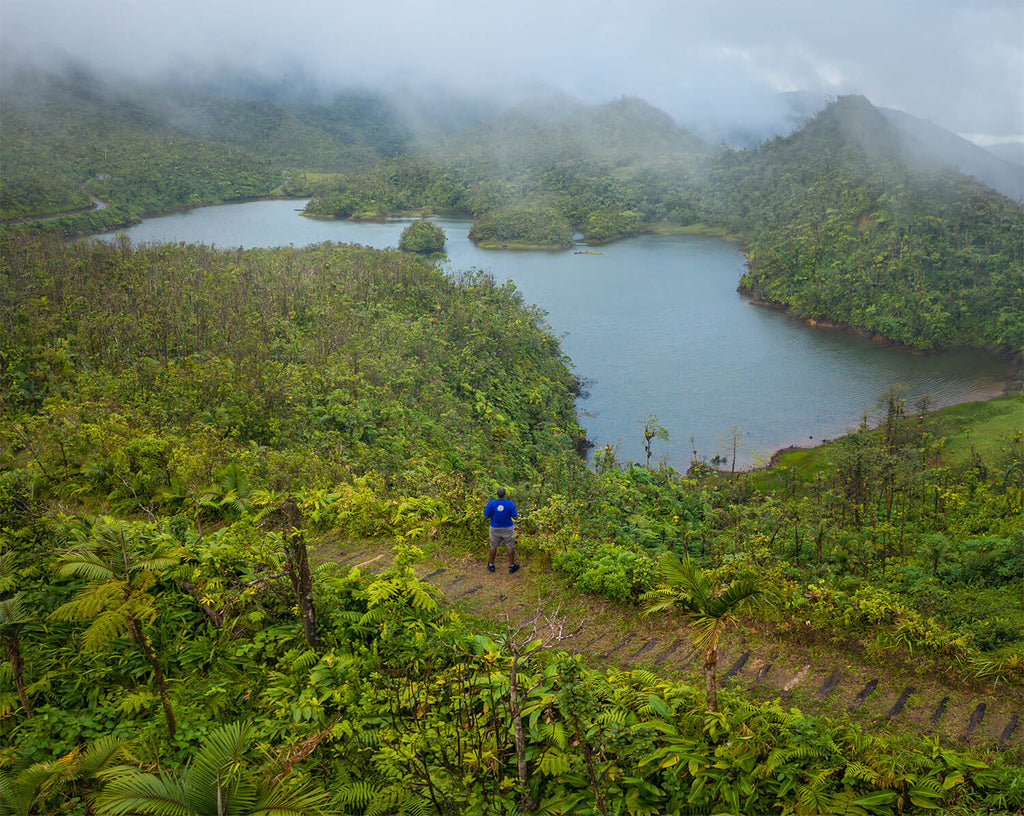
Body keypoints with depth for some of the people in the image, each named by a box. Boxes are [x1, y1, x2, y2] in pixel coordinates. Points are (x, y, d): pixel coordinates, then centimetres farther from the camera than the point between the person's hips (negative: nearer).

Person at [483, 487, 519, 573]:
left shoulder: (491, 503, -16)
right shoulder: (510, 504, -17)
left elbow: (486, 516, -11)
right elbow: (515, 517, -13)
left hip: (495, 529, 1)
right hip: (507, 529, -1)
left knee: (493, 546, 18)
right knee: (510, 546, 13)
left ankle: (491, 565, 29)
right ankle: (511, 565, 22)